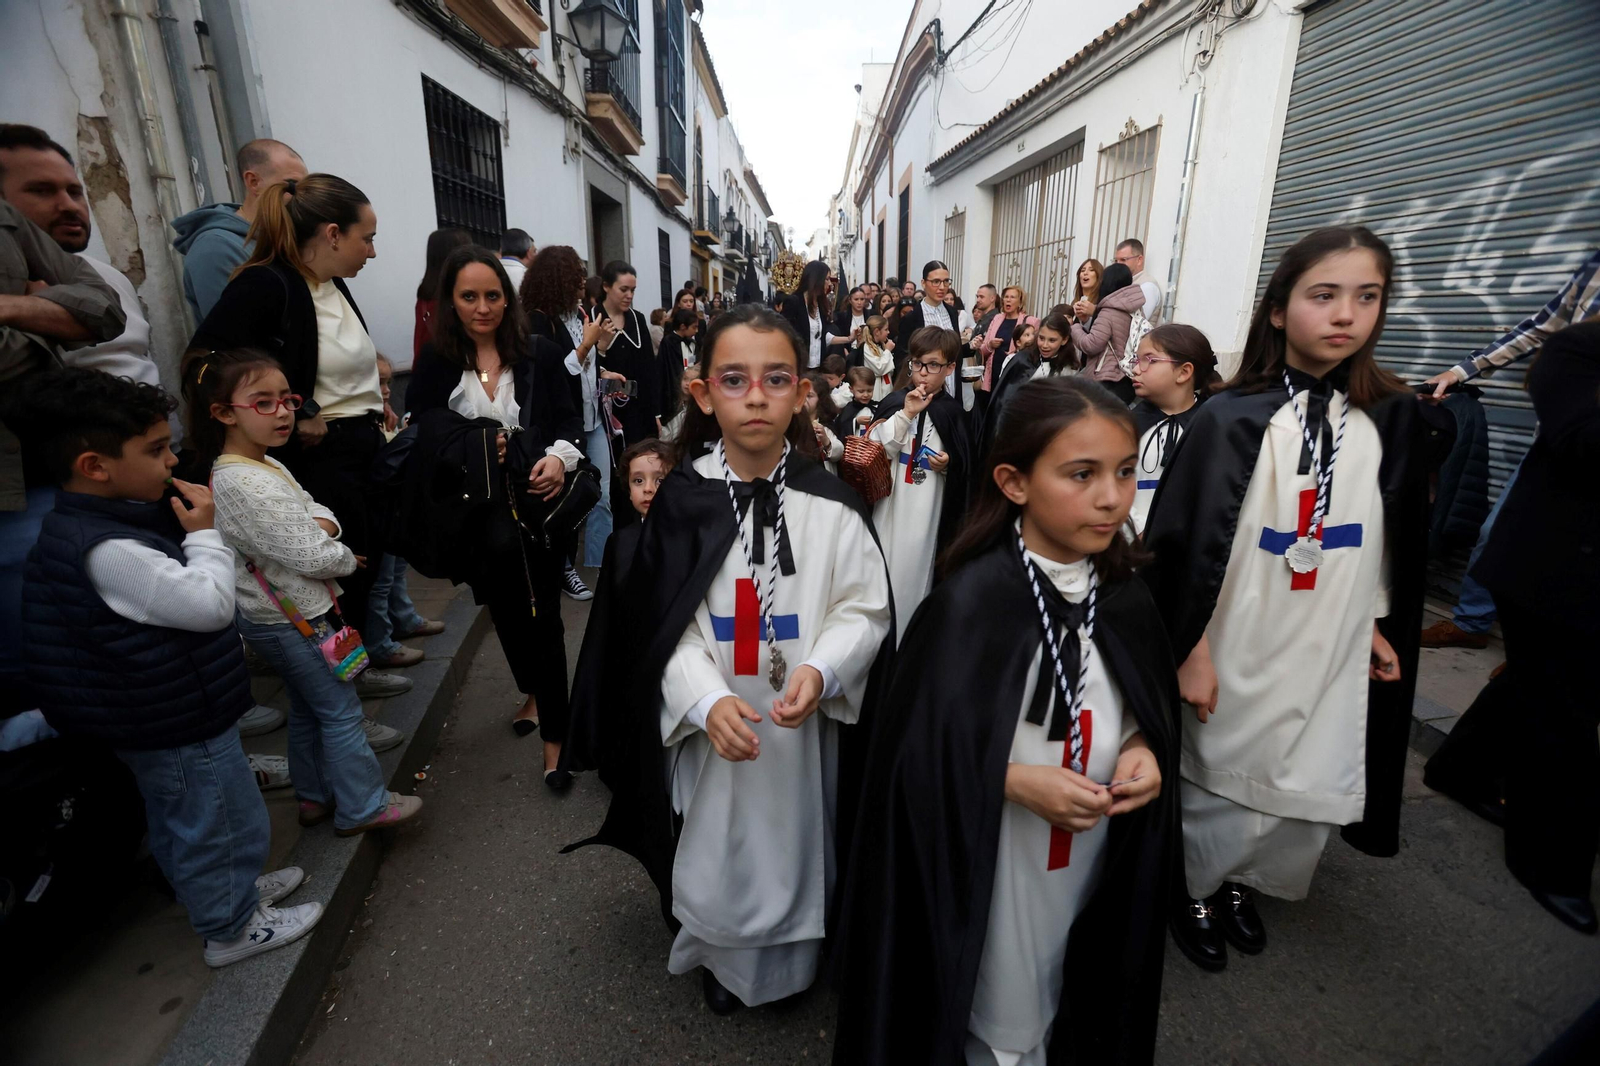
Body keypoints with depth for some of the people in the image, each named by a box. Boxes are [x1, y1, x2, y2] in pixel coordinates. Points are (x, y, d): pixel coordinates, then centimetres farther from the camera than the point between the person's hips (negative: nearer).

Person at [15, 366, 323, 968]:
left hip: (157, 720, 10)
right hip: (182, 731, -10)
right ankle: (232, 929, 31)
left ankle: (235, 890, 49)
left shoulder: (110, 521, 2)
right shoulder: (105, 552, -31)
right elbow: (210, 605, -28)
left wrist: (191, 534, 1)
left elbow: (181, 593, 15)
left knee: (177, 823, 27)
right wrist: (204, 533, -19)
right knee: (222, 824, 10)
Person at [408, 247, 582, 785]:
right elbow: (420, 441, 3)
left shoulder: (538, 354, 0)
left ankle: (554, 737, 12)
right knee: (507, 610, 18)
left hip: (537, 502, -2)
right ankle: (534, 694, 44)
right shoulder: (436, 364, 2)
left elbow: (568, 421, 2)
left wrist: (559, 457, -17)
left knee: (543, 615, -1)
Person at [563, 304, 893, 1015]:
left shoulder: (832, 504, -9)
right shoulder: (681, 502, -8)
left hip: (805, 724, 0)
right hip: (712, 727, 0)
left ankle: (792, 957, 48)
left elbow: (864, 609, -6)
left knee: (795, 844, 19)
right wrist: (707, 701, -24)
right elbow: (664, 626, -8)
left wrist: (819, 671, -24)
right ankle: (723, 958, 48)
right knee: (719, 849, 18)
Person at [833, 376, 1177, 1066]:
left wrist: (1145, 750, -11)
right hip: (997, 862, -5)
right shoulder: (969, 602, -25)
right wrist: (1017, 781, -27)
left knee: (1078, 999, 27)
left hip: (1100, 855, 6)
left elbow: (1154, 708, 8)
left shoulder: (1124, 596, -7)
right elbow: (916, 747, -18)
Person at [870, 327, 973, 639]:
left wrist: (948, 465, -13)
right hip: (890, 503, 1)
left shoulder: (953, 411, 2)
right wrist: (905, 414, -11)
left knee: (914, 572, 4)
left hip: (928, 510, -1)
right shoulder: (894, 402, 2)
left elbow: (964, 466, 8)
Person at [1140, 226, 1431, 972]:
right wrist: (1188, 651, -14)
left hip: (1333, 653, 5)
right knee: (1227, 787, 8)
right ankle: (1195, 890, 37)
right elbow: (1182, 542, -14)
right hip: (1240, 652, -4)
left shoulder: (1391, 418, 1)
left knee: (1311, 795, 14)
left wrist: (1379, 625, 12)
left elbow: (1397, 541, 12)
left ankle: (1243, 882, 42)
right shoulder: (1232, 418, -13)